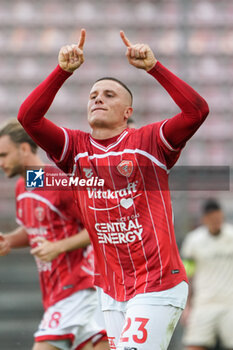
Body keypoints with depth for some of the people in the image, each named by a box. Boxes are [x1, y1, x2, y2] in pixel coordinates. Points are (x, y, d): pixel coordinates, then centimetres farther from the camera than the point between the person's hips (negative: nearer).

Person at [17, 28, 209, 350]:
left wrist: (152, 66, -18)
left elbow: (197, 110, -16)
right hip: (111, 292, 5)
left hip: (158, 287, -5)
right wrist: (63, 70, -12)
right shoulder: (76, 148, 7)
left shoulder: (149, 142, -2)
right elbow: (28, 117, -4)